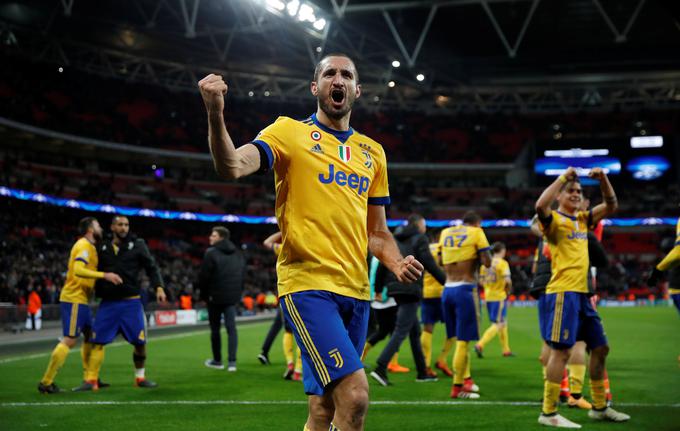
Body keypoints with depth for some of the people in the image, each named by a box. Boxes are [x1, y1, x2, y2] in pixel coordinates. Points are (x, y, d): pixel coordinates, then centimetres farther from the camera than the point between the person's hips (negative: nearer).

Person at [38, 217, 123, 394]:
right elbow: (78, 270, -26)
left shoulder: (87, 246, 17)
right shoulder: (84, 245, -13)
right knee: (69, 340, -11)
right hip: (74, 299, -10)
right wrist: (105, 275, -31)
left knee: (90, 335, 15)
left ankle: (89, 378, 21)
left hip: (80, 300, 10)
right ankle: (46, 382, -9)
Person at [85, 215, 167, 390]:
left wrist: (159, 287, -13)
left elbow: (151, 267, -1)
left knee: (140, 342, 1)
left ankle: (140, 377, 20)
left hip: (131, 302, -1)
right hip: (108, 303, 1)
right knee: (98, 342, -3)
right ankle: (91, 381, 3)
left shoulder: (137, 245, 2)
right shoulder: (103, 247, 8)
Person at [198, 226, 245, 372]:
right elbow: (243, 275, 13)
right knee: (231, 328, 3)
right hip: (232, 297, 5)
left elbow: (203, 277, -12)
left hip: (215, 296, -5)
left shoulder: (211, 253, -12)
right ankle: (232, 361, -7)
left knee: (215, 329, 9)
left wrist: (204, 295, 1)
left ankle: (217, 360, 19)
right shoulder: (238, 254, 9)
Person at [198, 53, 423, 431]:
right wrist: (216, 115, -33)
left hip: (356, 290, 6)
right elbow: (232, 167, -16)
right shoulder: (290, 131, 1)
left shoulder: (372, 152, 17)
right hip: (308, 284, -6)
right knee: (355, 394, -20)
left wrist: (396, 263, 2)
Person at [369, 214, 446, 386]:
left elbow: (382, 265, 14)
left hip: (396, 288, 8)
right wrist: (446, 281, 1)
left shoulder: (394, 239, 18)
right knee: (401, 331, -10)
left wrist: (378, 289, 18)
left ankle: (422, 372, 20)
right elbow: (429, 264, -8)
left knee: (415, 330, 16)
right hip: (411, 289, -8)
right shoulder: (419, 239, -2)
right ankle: (380, 368, -21)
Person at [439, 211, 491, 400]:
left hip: (447, 290, 6)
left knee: (459, 337, 16)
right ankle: (457, 386, 1)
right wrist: (479, 255, 10)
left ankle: (466, 378, 22)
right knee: (463, 340, -1)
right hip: (465, 289, -6)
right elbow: (487, 263, -8)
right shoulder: (476, 232, -2)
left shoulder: (445, 232, 12)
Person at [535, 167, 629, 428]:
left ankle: (599, 407, 25)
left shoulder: (583, 219, 17)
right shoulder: (554, 220, -5)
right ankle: (548, 413, -7)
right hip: (562, 293, -8)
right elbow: (540, 205, -27)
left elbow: (611, 206, 20)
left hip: (582, 294, 8)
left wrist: (603, 180, 4)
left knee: (600, 348, 13)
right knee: (560, 351, -11)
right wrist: (563, 177, -22)